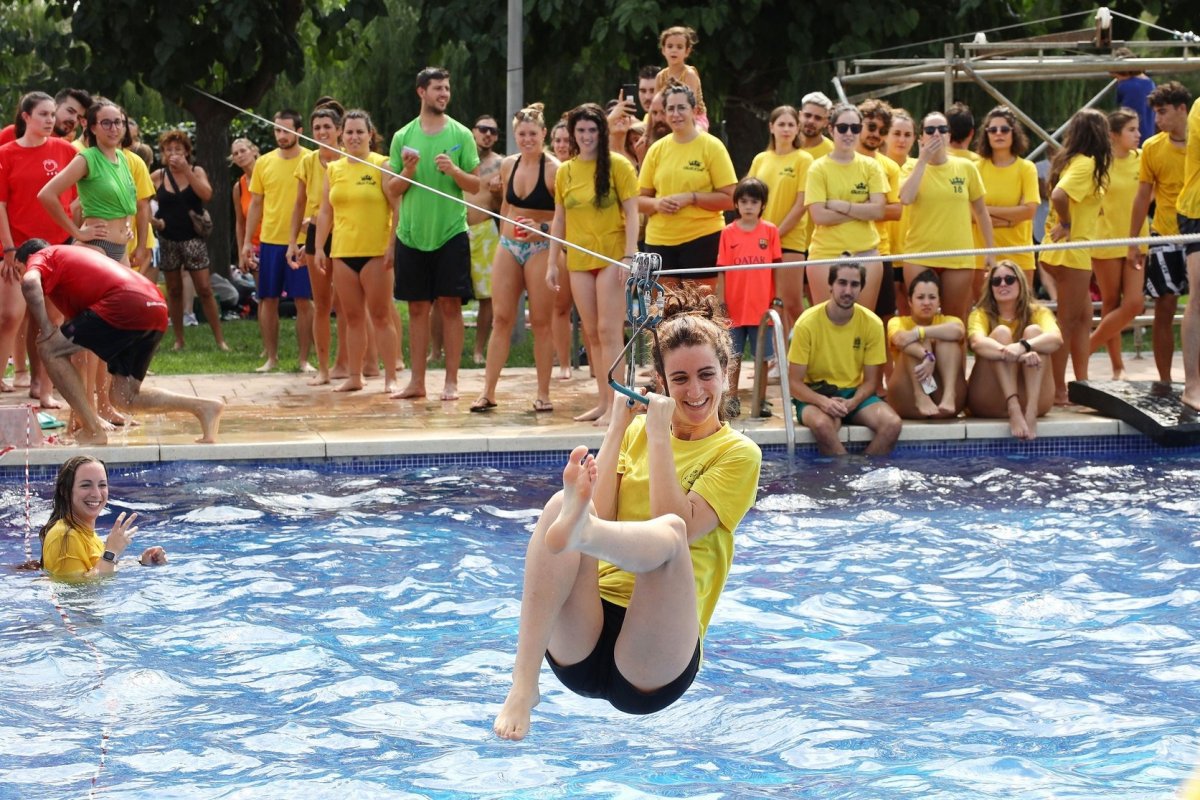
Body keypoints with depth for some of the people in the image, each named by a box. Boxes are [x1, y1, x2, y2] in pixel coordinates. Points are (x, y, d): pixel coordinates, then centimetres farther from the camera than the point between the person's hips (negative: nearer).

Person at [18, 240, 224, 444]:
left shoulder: (42, 257, 16)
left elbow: (29, 282, -13)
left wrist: (45, 328, -3)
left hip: (125, 305, -9)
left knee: (50, 349, 4)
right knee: (124, 398, 16)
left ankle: (93, 430, 0)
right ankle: (204, 407, 6)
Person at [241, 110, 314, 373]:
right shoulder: (264, 163, 6)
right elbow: (255, 204, 11)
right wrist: (247, 242, 7)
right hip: (270, 241, 3)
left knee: (303, 300, 0)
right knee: (268, 300, 5)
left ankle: (304, 359, 8)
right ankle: (271, 358, 14)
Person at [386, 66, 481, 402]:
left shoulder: (460, 134, 2)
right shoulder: (403, 136, 7)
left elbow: (475, 185, 2)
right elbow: (392, 190, 9)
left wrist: (454, 170, -16)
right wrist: (408, 171, -10)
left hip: (451, 232, -2)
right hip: (412, 233, 2)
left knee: (450, 305, -3)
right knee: (417, 307, 6)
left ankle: (451, 381, 1)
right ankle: (417, 381, 11)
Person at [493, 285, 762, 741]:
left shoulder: (738, 454, 10)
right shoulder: (635, 432, 20)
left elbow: (678, 527, -7)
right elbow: (601, 517, 3)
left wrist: (659, 435, -6)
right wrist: (618, 426, 2)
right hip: (579, 643, 3)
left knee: (669, 532, -33)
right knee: (561, 503, -26)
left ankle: (577, 530, -71)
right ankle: (523, 683, -45)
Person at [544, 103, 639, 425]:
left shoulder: (617, 165, -4)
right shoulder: (565, 171, 10)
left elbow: (632, 213, -7)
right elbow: (559, 219, 15)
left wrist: (629, 255, -15)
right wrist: (553, 262, 11)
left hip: (611, 258, -5)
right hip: (579, 259, 5)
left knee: (609, 331, -9)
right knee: (591, 333, 8)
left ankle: (615, 406, -9)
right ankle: (602, 403, 13)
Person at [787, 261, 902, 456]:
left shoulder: (872, 323, -5)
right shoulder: (807, 323, -13)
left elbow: (871, 381, 1)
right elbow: (794, 383, -10)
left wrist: (852, 402, -21)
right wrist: (824, 402, -29)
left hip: (855, 394, 3)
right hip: (815, 395, -3)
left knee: (892, 423, -26)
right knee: (822, 423, -38)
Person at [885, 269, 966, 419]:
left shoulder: (947, 321, 13)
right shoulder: (898, 322, 8)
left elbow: (959, 330, -16)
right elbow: (900, 338, -19)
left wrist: (919, 332, -25)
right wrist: (927, 356, -36)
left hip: (944, 405, 1)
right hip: (908, 403, -1)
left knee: (947, 339, -14)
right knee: (918, 342, -16)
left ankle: (949, 395, -36)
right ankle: (920, 397, -36)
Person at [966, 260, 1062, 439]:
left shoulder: (1038, 313, 6)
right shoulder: (981, 315, 4)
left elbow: (1056, 339, -18)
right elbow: (977, 342, -21)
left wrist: (1023, 346, -39)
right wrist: (1009, 352, -42)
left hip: (1033, 398, 1)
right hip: (988, 403, -1)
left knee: (1033, 331, -17)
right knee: (1001, 332, -19)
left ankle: (1031, 411, -38)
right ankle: (1014, 410, -42)